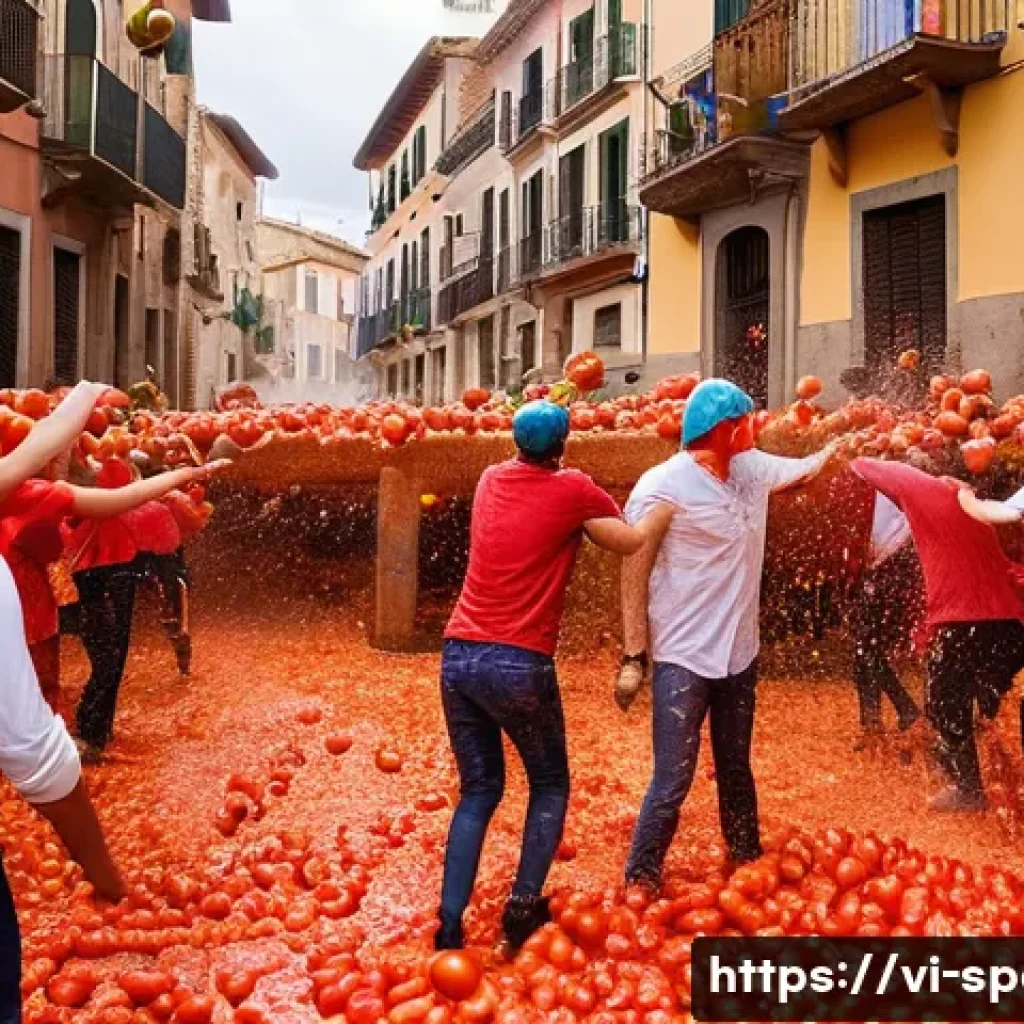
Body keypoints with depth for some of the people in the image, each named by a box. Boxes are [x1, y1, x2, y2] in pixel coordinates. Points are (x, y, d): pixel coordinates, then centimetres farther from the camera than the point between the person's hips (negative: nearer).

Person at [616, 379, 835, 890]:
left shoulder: (752, 468, 5)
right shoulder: (662, 486, -15)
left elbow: (811, 466, 24)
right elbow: (633, 574, -15)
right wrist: (633, 658, -18)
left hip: (739, 654, 7)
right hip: (684, 659, -7)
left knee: (736, 771, 21)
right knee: (672, 782, -5)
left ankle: (747, 865, 37)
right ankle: (640, 885, 10)